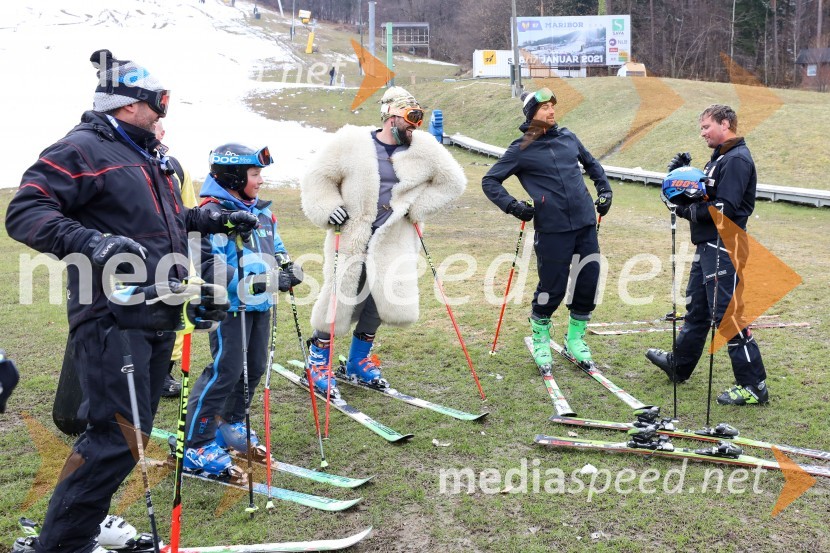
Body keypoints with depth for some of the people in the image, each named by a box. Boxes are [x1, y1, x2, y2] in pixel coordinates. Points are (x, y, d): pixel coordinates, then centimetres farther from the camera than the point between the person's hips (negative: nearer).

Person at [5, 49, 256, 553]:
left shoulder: (148, 156, 20)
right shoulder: (82, 148, -9)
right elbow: (26, 212, -17)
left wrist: (217, 220, 29)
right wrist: (90, 242, -32)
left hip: (159, 317, 10)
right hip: (113, 318, -9)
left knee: (132, 429, 13)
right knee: (118, 437, -13)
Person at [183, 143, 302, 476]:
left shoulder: (262, 212, 14)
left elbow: (276, 248, 27)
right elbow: (212, 268, -21)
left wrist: (288, 267, 4)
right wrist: (264, 281, -26)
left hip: (260, 304, 9)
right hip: (230, 304, -8)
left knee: (255, 368, 13)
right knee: (226, 370, -10)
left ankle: (230, 424, 33)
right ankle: (196, 446, -1)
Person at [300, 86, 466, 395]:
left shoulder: (422, 150, 1)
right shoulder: (351, 144, -6)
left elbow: (451, 182, 9)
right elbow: (317, 179, 2)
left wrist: (418, 208, 1)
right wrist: (328, 210, -12)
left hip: (393, 241, 3)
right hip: (351, 236, -2)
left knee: (383, 298, 0)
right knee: (340, 298, 0)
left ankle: (359, 360, 23)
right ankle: (318, 357, 22)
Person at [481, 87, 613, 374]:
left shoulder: (568, 138, 12)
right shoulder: (521, 150, -1)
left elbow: (591, 163, 30)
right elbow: (490, 181, 4)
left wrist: (604, 190, 20)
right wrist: (511, 205, -9)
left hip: (585, 223, 5)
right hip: (552, 229, -5)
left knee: (589, 280, 5)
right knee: (552, 288, -2)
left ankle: (575, 337, 25)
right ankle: (540, 339, 24)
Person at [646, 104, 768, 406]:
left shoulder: (737, 160, -15)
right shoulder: (720, 157, 16)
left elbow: (724, 208, -24)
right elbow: (702, 197, 16)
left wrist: (688, 210, -13)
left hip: (724, 249, -10)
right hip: (708, 245, 10)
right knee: (696, 307, 21)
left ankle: (753, 386, -2)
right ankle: (679, 364, 37)